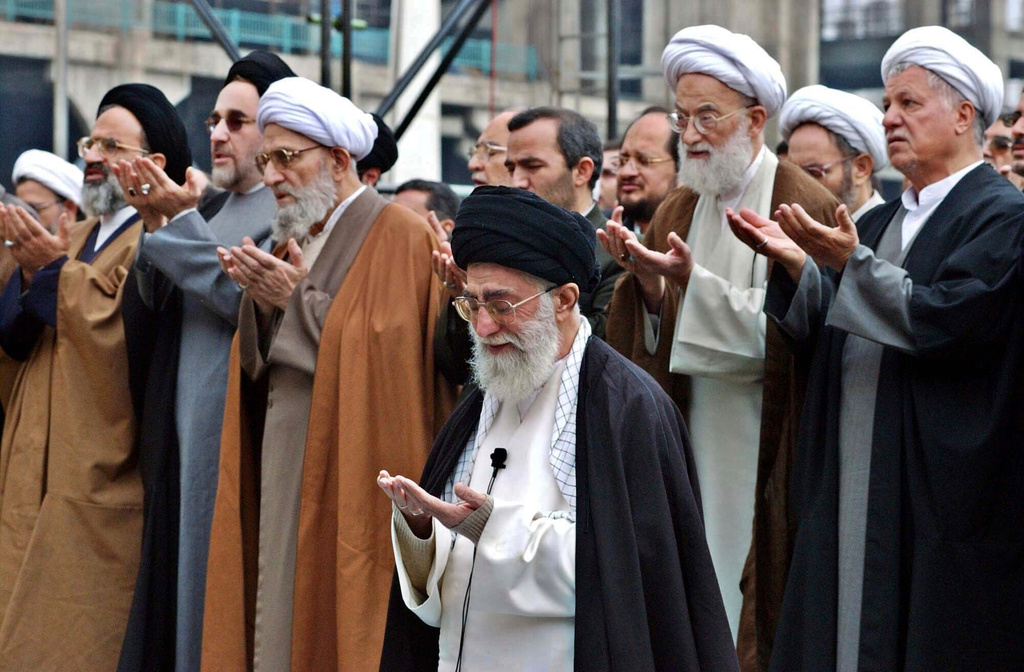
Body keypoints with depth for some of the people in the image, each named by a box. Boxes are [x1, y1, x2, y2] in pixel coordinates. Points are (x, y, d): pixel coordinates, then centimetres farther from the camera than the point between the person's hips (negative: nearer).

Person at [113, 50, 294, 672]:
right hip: (180, 431, 8)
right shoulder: (210, 209, 16)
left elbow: (256, 306, -20)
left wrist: (181, 225, -16)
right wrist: (157, 226, -5)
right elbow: (151, 312, 10)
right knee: (175, 582, 10)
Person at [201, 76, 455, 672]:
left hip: (350, 483, -7)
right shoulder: (292, 239, 18)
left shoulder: (403, 238, -6)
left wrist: (298, 301, -13)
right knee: (281, 617, 4)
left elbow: (386, 354, -16)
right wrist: (264, 304, -4)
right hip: (281, 482, 7)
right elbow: (258, 364, 15)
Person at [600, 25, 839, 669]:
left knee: (758, 608, -4)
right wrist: (651, 288, -11)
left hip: (767, 464, -5)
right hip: (693, 458, 5)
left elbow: (791, 333, -15)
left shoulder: (807, 208, -7)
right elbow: (654, 348, 9)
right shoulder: (676, 212, 12)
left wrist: (693, 282, -22)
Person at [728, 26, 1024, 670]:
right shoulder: (880, 222, 18)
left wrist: (850, 265, -20)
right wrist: (795, 265, -1)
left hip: (940, 492, -8)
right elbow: (833, 337, 15)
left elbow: (945, 321, -19)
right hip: (853, 490, 8)